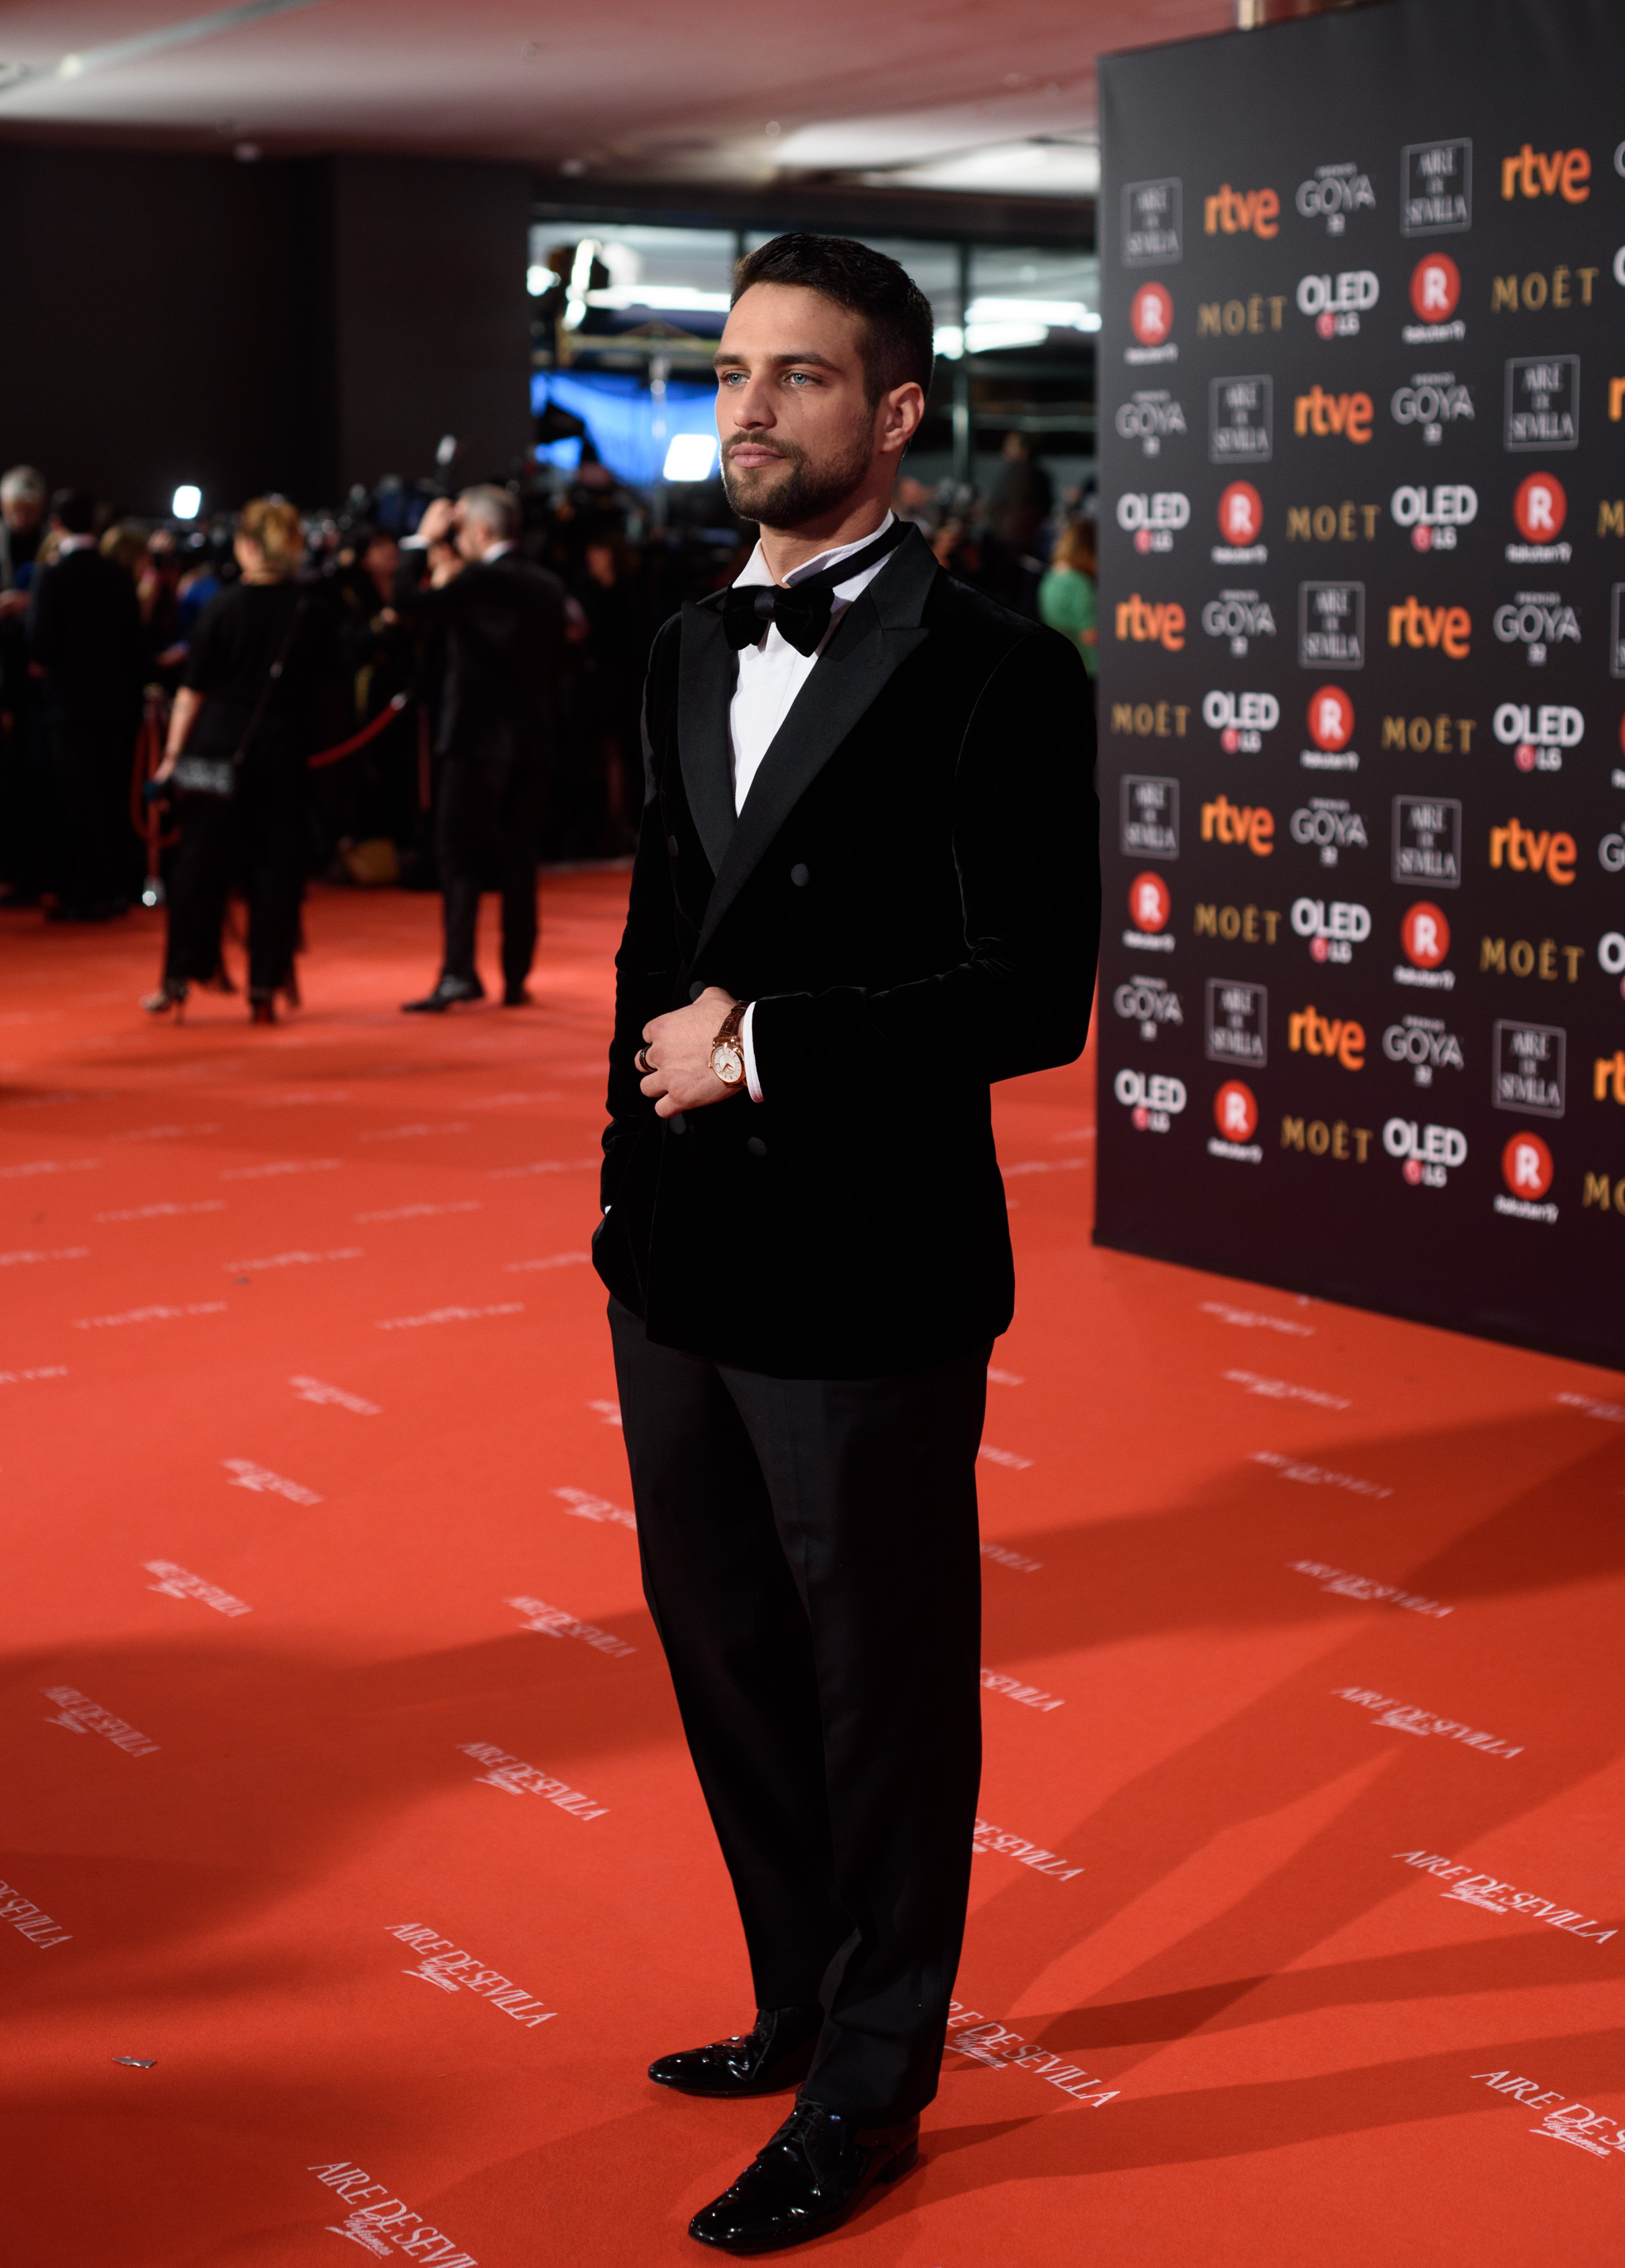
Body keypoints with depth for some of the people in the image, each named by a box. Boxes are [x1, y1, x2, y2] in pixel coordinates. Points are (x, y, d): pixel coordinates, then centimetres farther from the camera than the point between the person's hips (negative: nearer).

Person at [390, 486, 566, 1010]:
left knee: (460, 855, -5)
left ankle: (458, 973, -13)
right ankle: (516, 977, 11)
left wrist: (421, 540, -4)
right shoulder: (549, 585, 10)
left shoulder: (478, 580, -12)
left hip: (477, 736, -6)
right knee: (518, 859, 9)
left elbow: (404, 603, -15)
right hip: (531, 737, 7)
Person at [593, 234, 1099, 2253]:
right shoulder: (691, 651, 11)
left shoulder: (993, 677, -11)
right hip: (678, 1264, 7)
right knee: (724, 1656, 19)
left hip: (865, 1282, -7)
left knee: (882, 1685, 7)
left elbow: (1031, 997, -17)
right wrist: (660, 1063, 6)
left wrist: (760, 1046, -17)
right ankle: (802, 2001, 39)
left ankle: (871, 2087, 25)